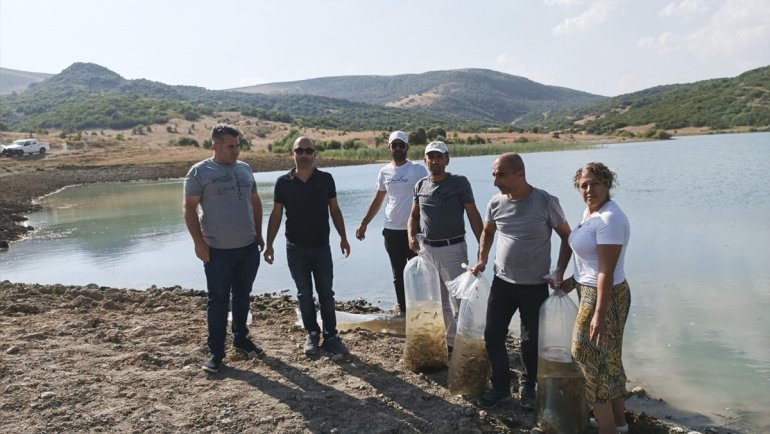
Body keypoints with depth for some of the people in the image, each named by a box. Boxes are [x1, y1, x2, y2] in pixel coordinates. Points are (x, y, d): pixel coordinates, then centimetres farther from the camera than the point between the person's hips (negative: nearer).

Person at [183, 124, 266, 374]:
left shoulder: (245, 169, 9)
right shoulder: (200, 171, -6)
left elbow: (255, 202, 17)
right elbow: (189, 208, -8)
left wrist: (258, 233, 13)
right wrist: (198, 242, -14)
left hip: (248, 248, 5)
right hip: (218, 250, -5)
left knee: (242, 297, 15)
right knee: (218, 301, 2)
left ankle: (241, 340, 31)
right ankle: (216, 352, 11)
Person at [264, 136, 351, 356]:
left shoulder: (325, 179, -2)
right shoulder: (283, 182, -2)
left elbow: (334, 210, 5)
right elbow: (276, 215, 2)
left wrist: (343, 237, 2)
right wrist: (269, 244, 0)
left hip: (321, 247, 0)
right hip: (296, 249, 0)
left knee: (326, 293, 4)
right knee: (304, 294, 9)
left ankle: (331, 336, 13)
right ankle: (312, 334, 22)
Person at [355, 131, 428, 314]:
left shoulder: (418, 170, -3)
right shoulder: (384, 172, 8)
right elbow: (377, 201, 16)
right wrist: (364, 223, 13)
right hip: (391, 231, 4)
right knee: (398, 273, 11)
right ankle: (402, 308, 21)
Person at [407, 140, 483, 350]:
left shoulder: (459, 183, -6)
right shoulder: (420, 185, 7)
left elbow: (473, 215, -7)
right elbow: (414, 216, 16)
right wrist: (411, 236, -4)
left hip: (452, 248, -5)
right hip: (426, 249, 5)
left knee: (460, 299, -4)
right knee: (437, 300, 15)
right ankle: (449, 340, 29)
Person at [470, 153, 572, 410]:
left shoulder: (546, 202, -15)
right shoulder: (496, 203, -4)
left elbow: (566, 237, -3)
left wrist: (559, 273, -9)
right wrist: (482, 260, 4)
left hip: (535, 286, -3)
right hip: (502, 283, 4)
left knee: (531, 341, 9)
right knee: (492, 337, 6)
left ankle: (528, 388, 33)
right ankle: (501, 387, 26)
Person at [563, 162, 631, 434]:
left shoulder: (609, 219, -22)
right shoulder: (590, 211, 7)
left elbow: (606, 271, -25)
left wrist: (599, 314, -26)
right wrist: (573, 281, 21)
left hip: (605, 296, -10)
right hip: (590, 291, 10)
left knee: (592, 359, 1)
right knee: (608, 358, 20)